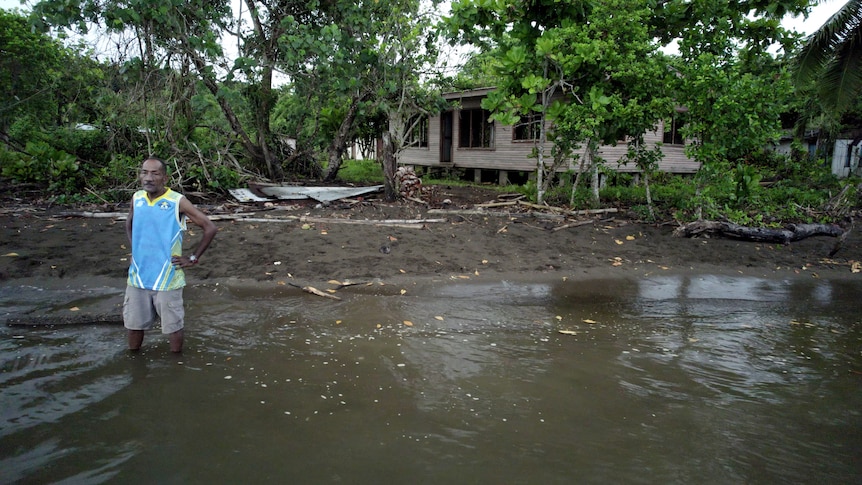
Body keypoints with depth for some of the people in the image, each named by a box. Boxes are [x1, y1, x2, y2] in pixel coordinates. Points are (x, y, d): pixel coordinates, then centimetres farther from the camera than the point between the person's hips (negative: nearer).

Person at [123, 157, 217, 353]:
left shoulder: (178, 202, -14)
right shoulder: (137, 198, 1)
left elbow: (210, 228, -12)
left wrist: (193, 258, -10)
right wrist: (134, 251, 12)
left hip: (167, 279, -4)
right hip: (138, 277, 5)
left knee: (173, 327, 7)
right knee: (134, 324, 16)